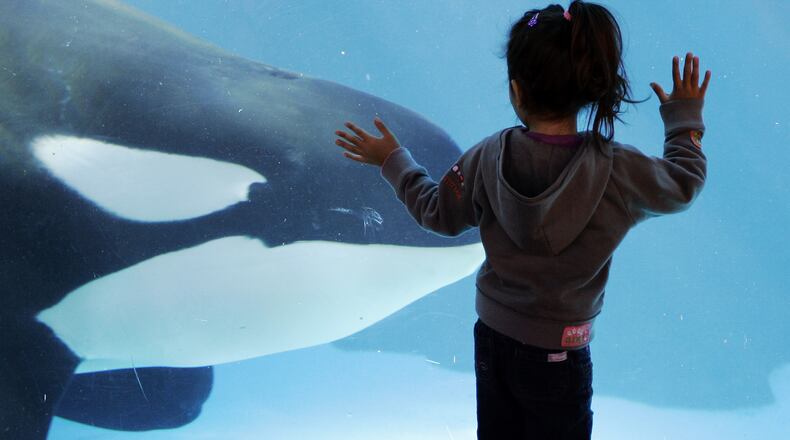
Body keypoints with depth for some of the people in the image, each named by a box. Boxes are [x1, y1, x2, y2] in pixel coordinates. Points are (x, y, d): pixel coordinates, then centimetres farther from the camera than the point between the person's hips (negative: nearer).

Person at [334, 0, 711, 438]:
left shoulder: (488, 158, -14)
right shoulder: (619, 170, -21)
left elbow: (438, 213, 2)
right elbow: (684, 183, -1)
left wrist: (393, 160, 17)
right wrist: (685, 116, 15)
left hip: (491, 337, 3)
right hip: (557, 356, -3)